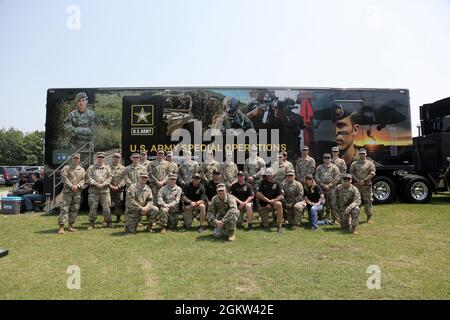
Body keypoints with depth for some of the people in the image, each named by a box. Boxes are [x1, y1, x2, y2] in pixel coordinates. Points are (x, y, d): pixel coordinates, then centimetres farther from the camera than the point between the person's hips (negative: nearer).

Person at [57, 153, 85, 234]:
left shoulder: (82, 170, 13)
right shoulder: (66, 168, 4)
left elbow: (83, 180, 9)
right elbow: (64, 178, -6)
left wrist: (77, 186, -9)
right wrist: (71, 186, -13)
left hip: (77, 191, 4)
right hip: (67, 191, -3)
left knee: (75, 209, 6)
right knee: (64, 208, -9)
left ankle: (71, 225, 15)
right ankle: (61, 226, -9)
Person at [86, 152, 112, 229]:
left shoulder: (107, 167, 12)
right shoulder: (91, 167, 10)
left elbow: (109, 177, 4)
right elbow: (88, 177, 0)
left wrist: (103, 184, -10)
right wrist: (95, 184, -12)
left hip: (105, 190, 0)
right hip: (93, 190, 0)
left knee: (106, 207, 0)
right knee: (93, 207, 0)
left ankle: (109, 223, 10)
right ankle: (92, 223, 11)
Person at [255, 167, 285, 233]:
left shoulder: (277, 184, -2)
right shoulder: (263, 183, 0)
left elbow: (282, 196, -10)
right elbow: (258, 194, -11)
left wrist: (272, 201, -22)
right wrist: (268, 200, -17)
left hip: (273, 204, 0)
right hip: (263, 205, 0)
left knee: (279, 204, -36)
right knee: (265, 225, -5)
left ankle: (279, 225, -24)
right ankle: (263, 218, 34)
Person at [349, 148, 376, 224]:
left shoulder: (370, 163, 7)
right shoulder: (354, 164, 12)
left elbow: (372, 173, -2)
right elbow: (351, 173, 6)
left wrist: (364, 180, -11)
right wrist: (357, 180, -8)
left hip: (367, 185, -2)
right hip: (356, 185, 2)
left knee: (367, 201, -1)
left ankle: (369, 217, 7)